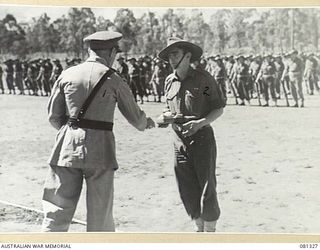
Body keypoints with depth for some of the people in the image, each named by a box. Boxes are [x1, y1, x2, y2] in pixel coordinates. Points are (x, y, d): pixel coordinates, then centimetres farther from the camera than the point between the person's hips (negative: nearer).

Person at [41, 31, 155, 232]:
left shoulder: (68, 74, 5)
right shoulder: (113, 79, -2)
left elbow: (54, 115, 8)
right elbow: (134, 116, 9)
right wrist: (146, 123, 30)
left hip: (68, 146, 3)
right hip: (100, 147, -2)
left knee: (57, 209, 6)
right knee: (100, 213, 10)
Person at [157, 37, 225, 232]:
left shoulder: (203, 78, -8)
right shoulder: (169, 81, 8)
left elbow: (219, 108, -4)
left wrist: (201, 123, -20)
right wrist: (164, 117, -1)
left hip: (202, 138, -5)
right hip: (179, 141, 5)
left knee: (207, 189, -3)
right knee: (188, 192, 9)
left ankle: (210, 230, 11)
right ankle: (200, 229, 26)